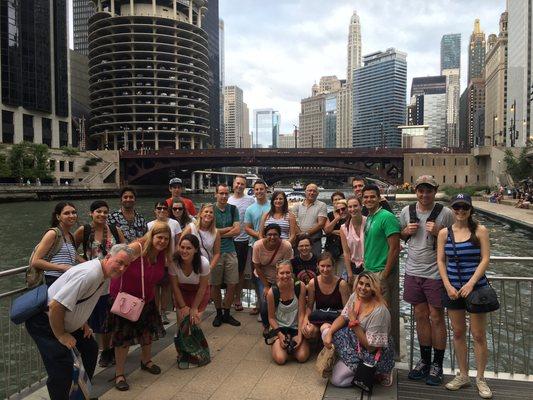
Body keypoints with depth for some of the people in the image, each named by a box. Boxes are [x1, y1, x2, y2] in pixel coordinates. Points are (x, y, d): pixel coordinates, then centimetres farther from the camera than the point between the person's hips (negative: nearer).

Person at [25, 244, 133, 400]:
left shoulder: (104, 275, 0)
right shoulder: (89, 274, -32)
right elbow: (55, 306, -33)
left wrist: (83, 323, 9)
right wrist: (60, 335, -21)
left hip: (67, 321, 10)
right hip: (43, 321, -10)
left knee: (90, 349, 15)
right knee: (62, 365, -20)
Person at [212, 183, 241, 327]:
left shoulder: (233, 209, 6)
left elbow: (237, 230, -3)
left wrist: (219, 233, -9)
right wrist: (229, 228, -6)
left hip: (230, 251, 3)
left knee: (232, 284, 4)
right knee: (215, 284, 5)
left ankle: (227, 313, 19)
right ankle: (218, 313, 22)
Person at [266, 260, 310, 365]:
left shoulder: (300, 286, -15)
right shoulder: (272, 292, -16)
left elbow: (301, 313, -10)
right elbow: (271, 317, -4)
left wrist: (300, 335, -15)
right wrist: (280, 334, -16)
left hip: (296, 327, 1)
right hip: (280, 327, -1)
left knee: (302, 357, -17)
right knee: (280, 359, -18)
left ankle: (291, 345, 14)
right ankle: (279, 344, 13)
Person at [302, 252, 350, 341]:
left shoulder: (341, 284, -11)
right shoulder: (313, 283, -3)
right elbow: (309, 307, 5)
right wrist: (306, 318, -14)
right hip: (318, 319, 2)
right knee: (308, 331, -29)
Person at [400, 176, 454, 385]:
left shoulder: (445, 213, -6)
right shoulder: (407, 211, 5)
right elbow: (399, 236, 16)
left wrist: (438, 232, -18)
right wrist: (406, 231, -6)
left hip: (435, 273, -3)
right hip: (413, 272, 4)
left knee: (436, 318, 5)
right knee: (420, 316, 13)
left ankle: (437, 365, 20)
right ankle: (425, 361, 28)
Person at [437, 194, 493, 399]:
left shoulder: (480, 230, -4)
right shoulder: (444, 233, 1)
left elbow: (485, 259, -8)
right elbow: (440, 260, 2)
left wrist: (471, 283, -16)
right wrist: (448, 286, -8)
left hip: (476, 287, -2)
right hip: (453, 288, 2)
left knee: (478, 335, 4)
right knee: (458, 333, 12)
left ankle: (480, 378, 21)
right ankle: (463, 375, 27)